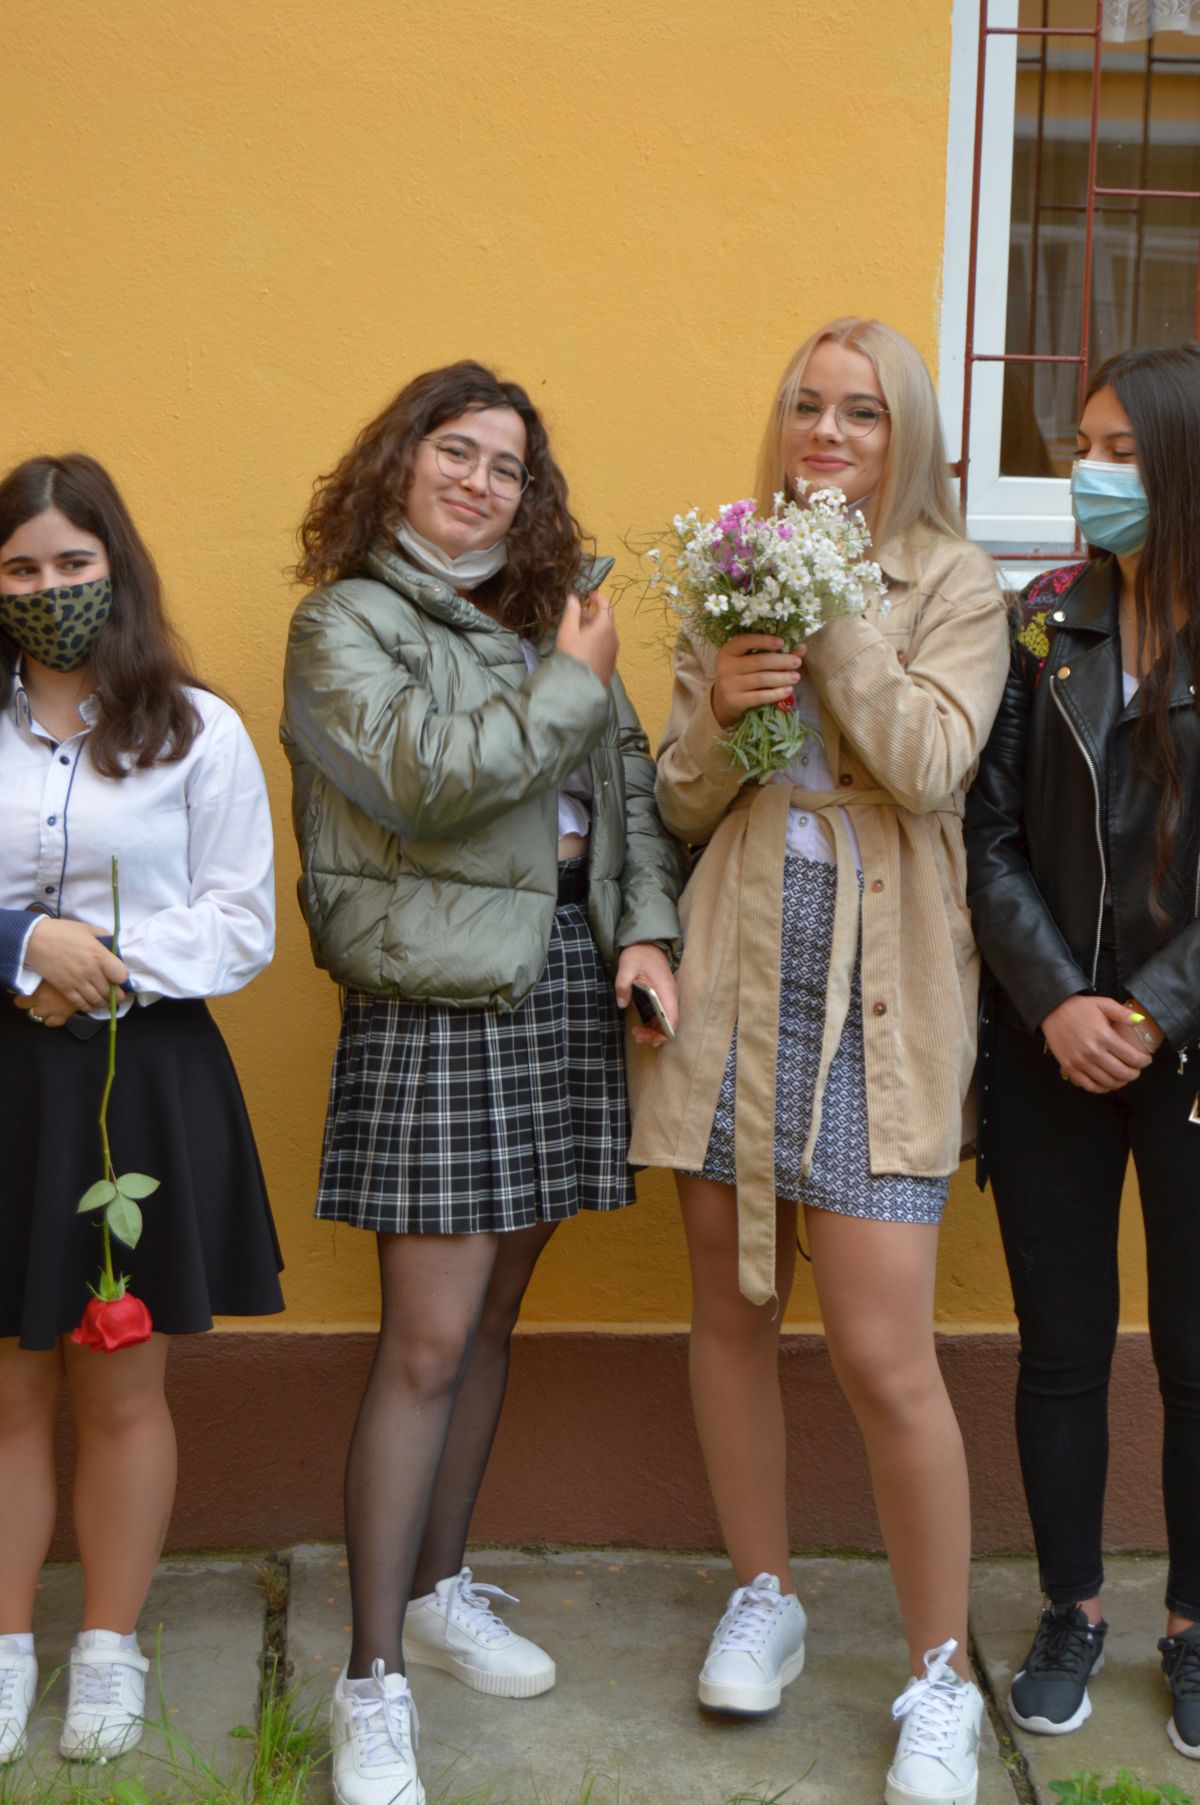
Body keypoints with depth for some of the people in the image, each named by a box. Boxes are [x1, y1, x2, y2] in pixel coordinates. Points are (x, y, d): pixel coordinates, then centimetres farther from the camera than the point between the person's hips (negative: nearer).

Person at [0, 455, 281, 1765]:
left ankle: (108, 1654, 24)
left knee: (121, 1389, 9)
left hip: (144, 1076, -1)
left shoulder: (199, 730, 0)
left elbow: (242, 926, -1)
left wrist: (107, 967, -13)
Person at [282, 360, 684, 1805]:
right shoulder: (345, 621, -1)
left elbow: (629, 784, 11)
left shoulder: (550, 613, 15)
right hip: (438, 1000, -6)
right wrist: (569, 687, -8)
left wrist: (645, 927, -4)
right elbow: (424, 778, -17)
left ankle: (439, 1589, 33)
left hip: (569, 986, 6)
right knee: (426, 1342, -5)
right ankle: (373, 1682, 6)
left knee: (491, 1318, 15)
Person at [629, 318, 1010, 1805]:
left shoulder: (954, 587, 1)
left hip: (877, 996, -4)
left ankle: (940, 1679, 13)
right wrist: (719, 711, -9)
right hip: (733, 983, 4)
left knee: (884, 1358, -6)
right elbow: (678, 804, 11)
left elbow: (928, 762, -15)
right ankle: (762, 1597, 33)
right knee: (731, 1306, 12)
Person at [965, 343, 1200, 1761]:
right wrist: (1056, 1000, -11)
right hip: (1049, 1048, 2)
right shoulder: (1043, 624, 3)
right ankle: (1071, 1615, 28)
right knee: (1060, 1347, 10)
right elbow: (989, 835, 0)